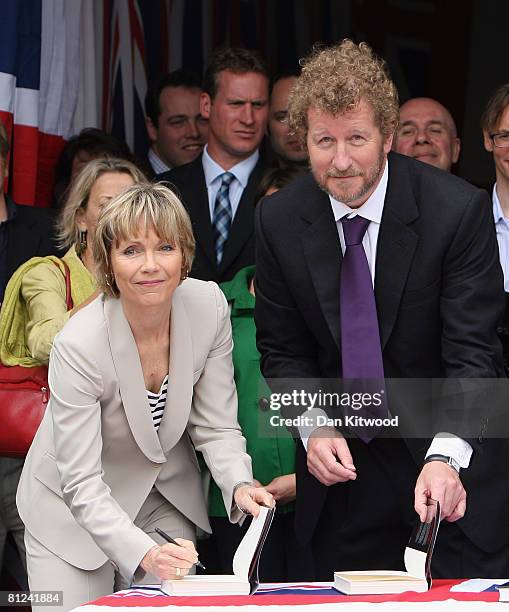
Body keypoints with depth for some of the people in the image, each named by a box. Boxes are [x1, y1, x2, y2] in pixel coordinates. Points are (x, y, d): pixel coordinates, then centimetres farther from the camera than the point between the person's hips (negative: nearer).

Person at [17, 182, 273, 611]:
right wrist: (143, 553, -43)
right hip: (72, 511, -4)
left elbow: (215, 425, -8)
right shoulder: (78, 345, -30)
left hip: (166, 498, 4)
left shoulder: (208, 306, -16)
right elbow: (82, 484, -29)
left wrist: (240, 486, -28)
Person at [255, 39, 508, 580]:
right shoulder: (278, 220, -5)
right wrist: (314, 427, -14)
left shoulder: (459, 209, -17)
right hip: (342, 461, 3)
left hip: (454, 460, -3)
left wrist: (445, 456, -34)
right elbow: (282, 350, 4)